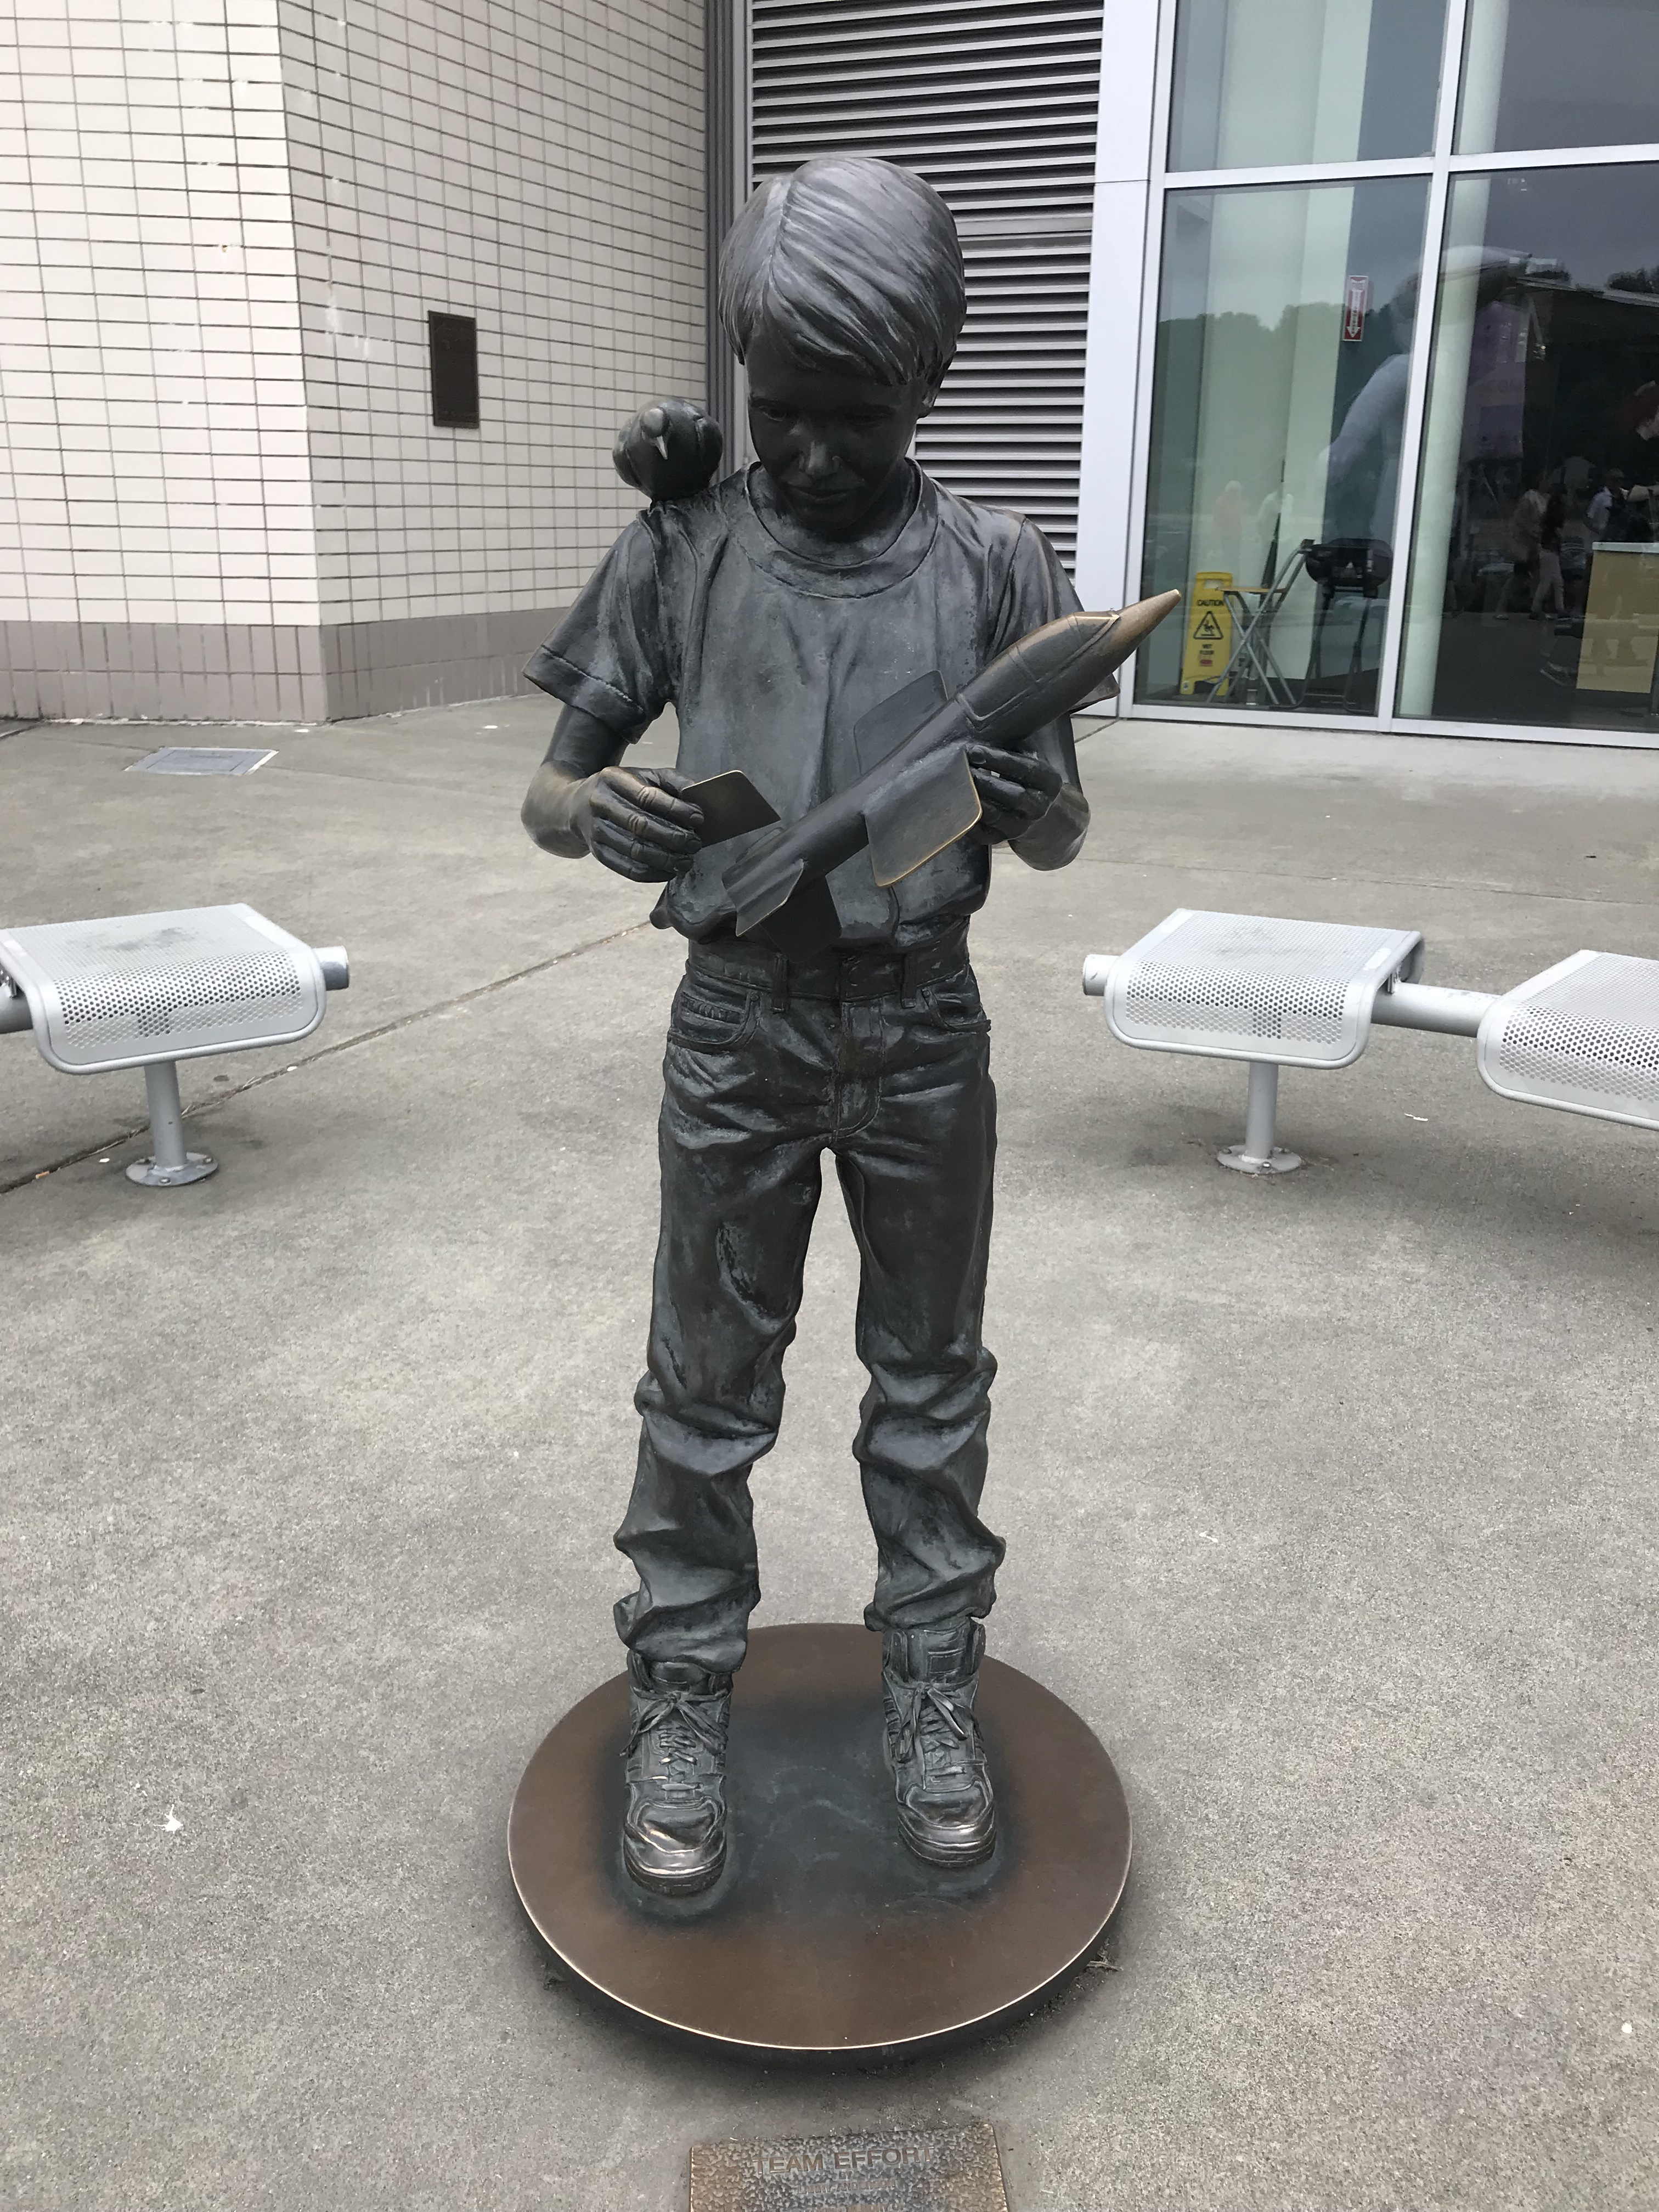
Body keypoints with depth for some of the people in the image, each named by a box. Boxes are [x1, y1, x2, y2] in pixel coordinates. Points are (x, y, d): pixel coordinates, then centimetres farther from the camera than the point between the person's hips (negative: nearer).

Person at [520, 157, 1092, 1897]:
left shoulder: (993, 565, 0)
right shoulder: (680, 552, -1)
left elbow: (1062, 838, 4)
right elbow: (546, 792, 2)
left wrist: (1022, 793, -21)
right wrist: (598, 810, -22)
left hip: (924, 1029, 1)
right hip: (738, 1023, 0)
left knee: (931, 1377, 12)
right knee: (709, 1382, 9)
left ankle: (931, 1685, 32)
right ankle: (680, 1702, 27)